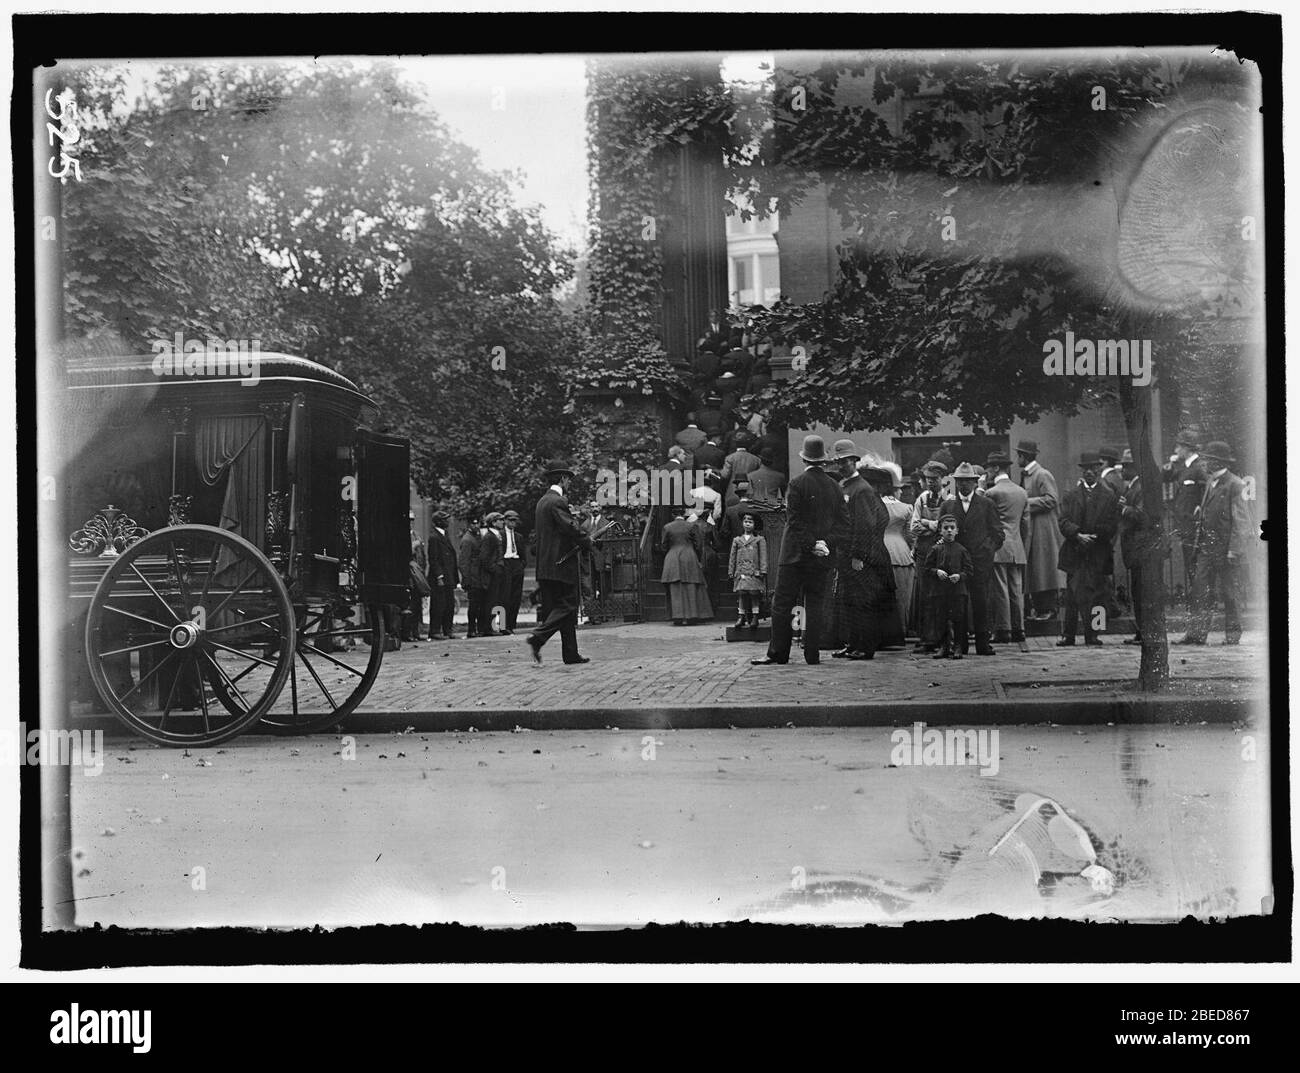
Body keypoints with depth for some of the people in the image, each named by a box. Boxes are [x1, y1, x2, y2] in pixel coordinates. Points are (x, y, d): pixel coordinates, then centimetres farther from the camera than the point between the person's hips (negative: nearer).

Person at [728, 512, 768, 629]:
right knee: (741, 593, -1)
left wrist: (763, 570, -5)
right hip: (741, 572, 2)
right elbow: (733, 557, 16)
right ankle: (741, 617, 3)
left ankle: (755, 618, -3)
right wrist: (731, 572, 12)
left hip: (754, 572, -2)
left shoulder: (759, 539, 7)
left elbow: (763, 557, 3)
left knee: (754, 594, -5)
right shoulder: (737, 540, 14)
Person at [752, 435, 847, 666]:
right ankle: (812, 654, 6)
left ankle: (778, 653, -2)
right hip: (821, 559, 4)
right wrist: (827, 542, -4)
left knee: (782, 604, 0)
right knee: (815, 604, 8)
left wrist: (812, 545, -10)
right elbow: (844, 521, 3)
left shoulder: (797, 484, -8)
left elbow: (795, 521, -14)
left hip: (796, 554, -4)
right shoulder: (834, 487, 6)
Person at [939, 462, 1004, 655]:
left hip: (980, 561, -1)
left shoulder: (986, 504, 8)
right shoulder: (947, 505, 10)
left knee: (981, 603, -3)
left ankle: (982, 644, 1)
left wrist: (989, 551, 1)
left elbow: (998, 533, 10)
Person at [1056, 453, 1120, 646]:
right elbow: (1064, 523, 2)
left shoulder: (1109, 497, 9)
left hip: (1098, 556, 0)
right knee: (1073, 595, -2)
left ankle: (1092, 635, 5)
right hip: (1074, 555, 0)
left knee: (1095, 594, -1)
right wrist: (1078, 535, -15)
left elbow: (1112, 527, 2)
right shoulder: (1070, 496, 11)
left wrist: (1091, 536, -11)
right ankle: (1067, 635, 2)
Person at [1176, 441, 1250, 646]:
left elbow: (1241, 520, -13)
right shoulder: (1210, 481, 13)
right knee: (1201, 590, 3)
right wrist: (1198, 543, 14)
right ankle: (1197, 634, 4)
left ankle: (1233, 635, 12)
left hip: (1228, 546, -7)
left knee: (1230, 592, 2)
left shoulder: (1235, 485, -11)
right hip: (1207, 547, 7)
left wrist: (1234, 550, -17)